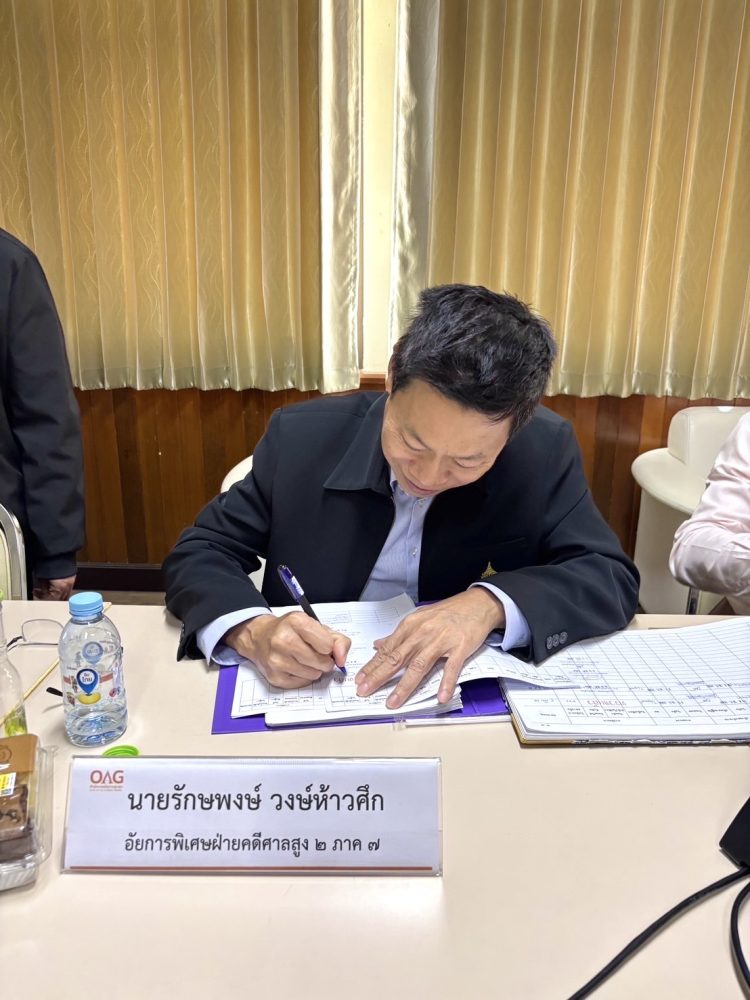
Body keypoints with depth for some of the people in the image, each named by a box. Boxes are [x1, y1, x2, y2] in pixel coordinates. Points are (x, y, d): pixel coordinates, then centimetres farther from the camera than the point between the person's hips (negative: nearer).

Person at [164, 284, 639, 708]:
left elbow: (613, 579, -8)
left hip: (473, 707, 0)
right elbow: (199, 554, -5)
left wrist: (491, 603, -25)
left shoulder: (544, 453, -11)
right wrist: (253, 631, -25)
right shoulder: (303, 438, -11)